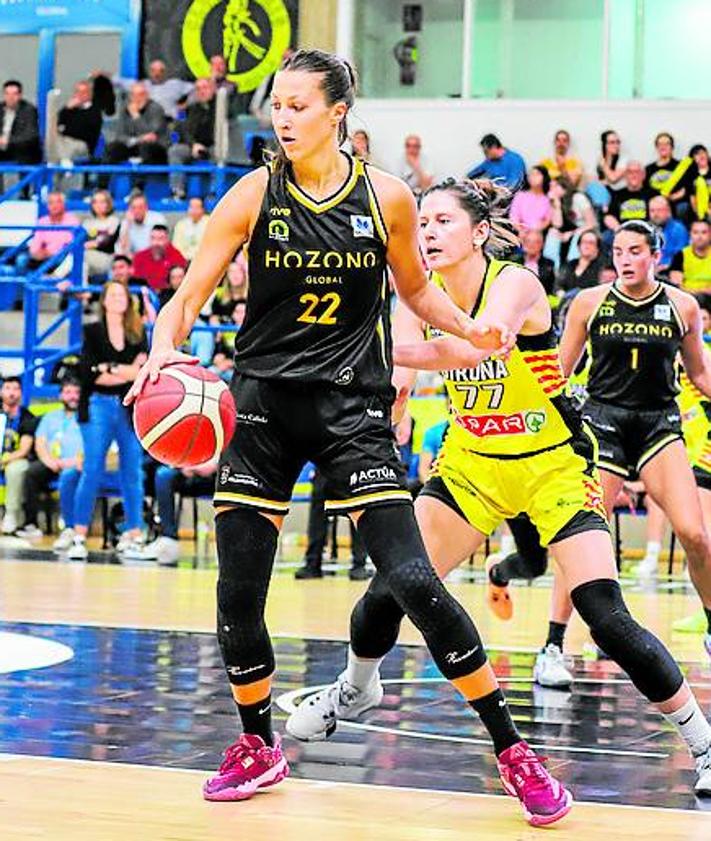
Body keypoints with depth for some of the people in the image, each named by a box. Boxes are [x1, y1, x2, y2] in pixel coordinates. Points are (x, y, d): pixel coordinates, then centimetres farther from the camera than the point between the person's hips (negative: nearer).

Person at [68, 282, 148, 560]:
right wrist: (127, 373, -6)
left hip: (131, 408, 2)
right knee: (92, 471, -7)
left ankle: (134, 536, 5)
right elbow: (89, 373, -5)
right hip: (99, 405, -2)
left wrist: (110, 369, -9)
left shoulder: (138, 333, 11)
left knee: (132, 472, 1)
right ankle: (79, 537, -7)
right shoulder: (92, 332, 5)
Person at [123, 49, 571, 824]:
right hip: (263, 398, 1)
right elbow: (188, 297, -6)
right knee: (237, 594, 0)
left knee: (413, 582, -11)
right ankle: (258, 746, 25)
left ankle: (512, 752, 2)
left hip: (351, 404, -1)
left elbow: (415, 287, 13)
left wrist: (467, 328, -6)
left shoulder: (386, 197, -3)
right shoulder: (254, 195, -5)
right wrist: (163, 349, -27)